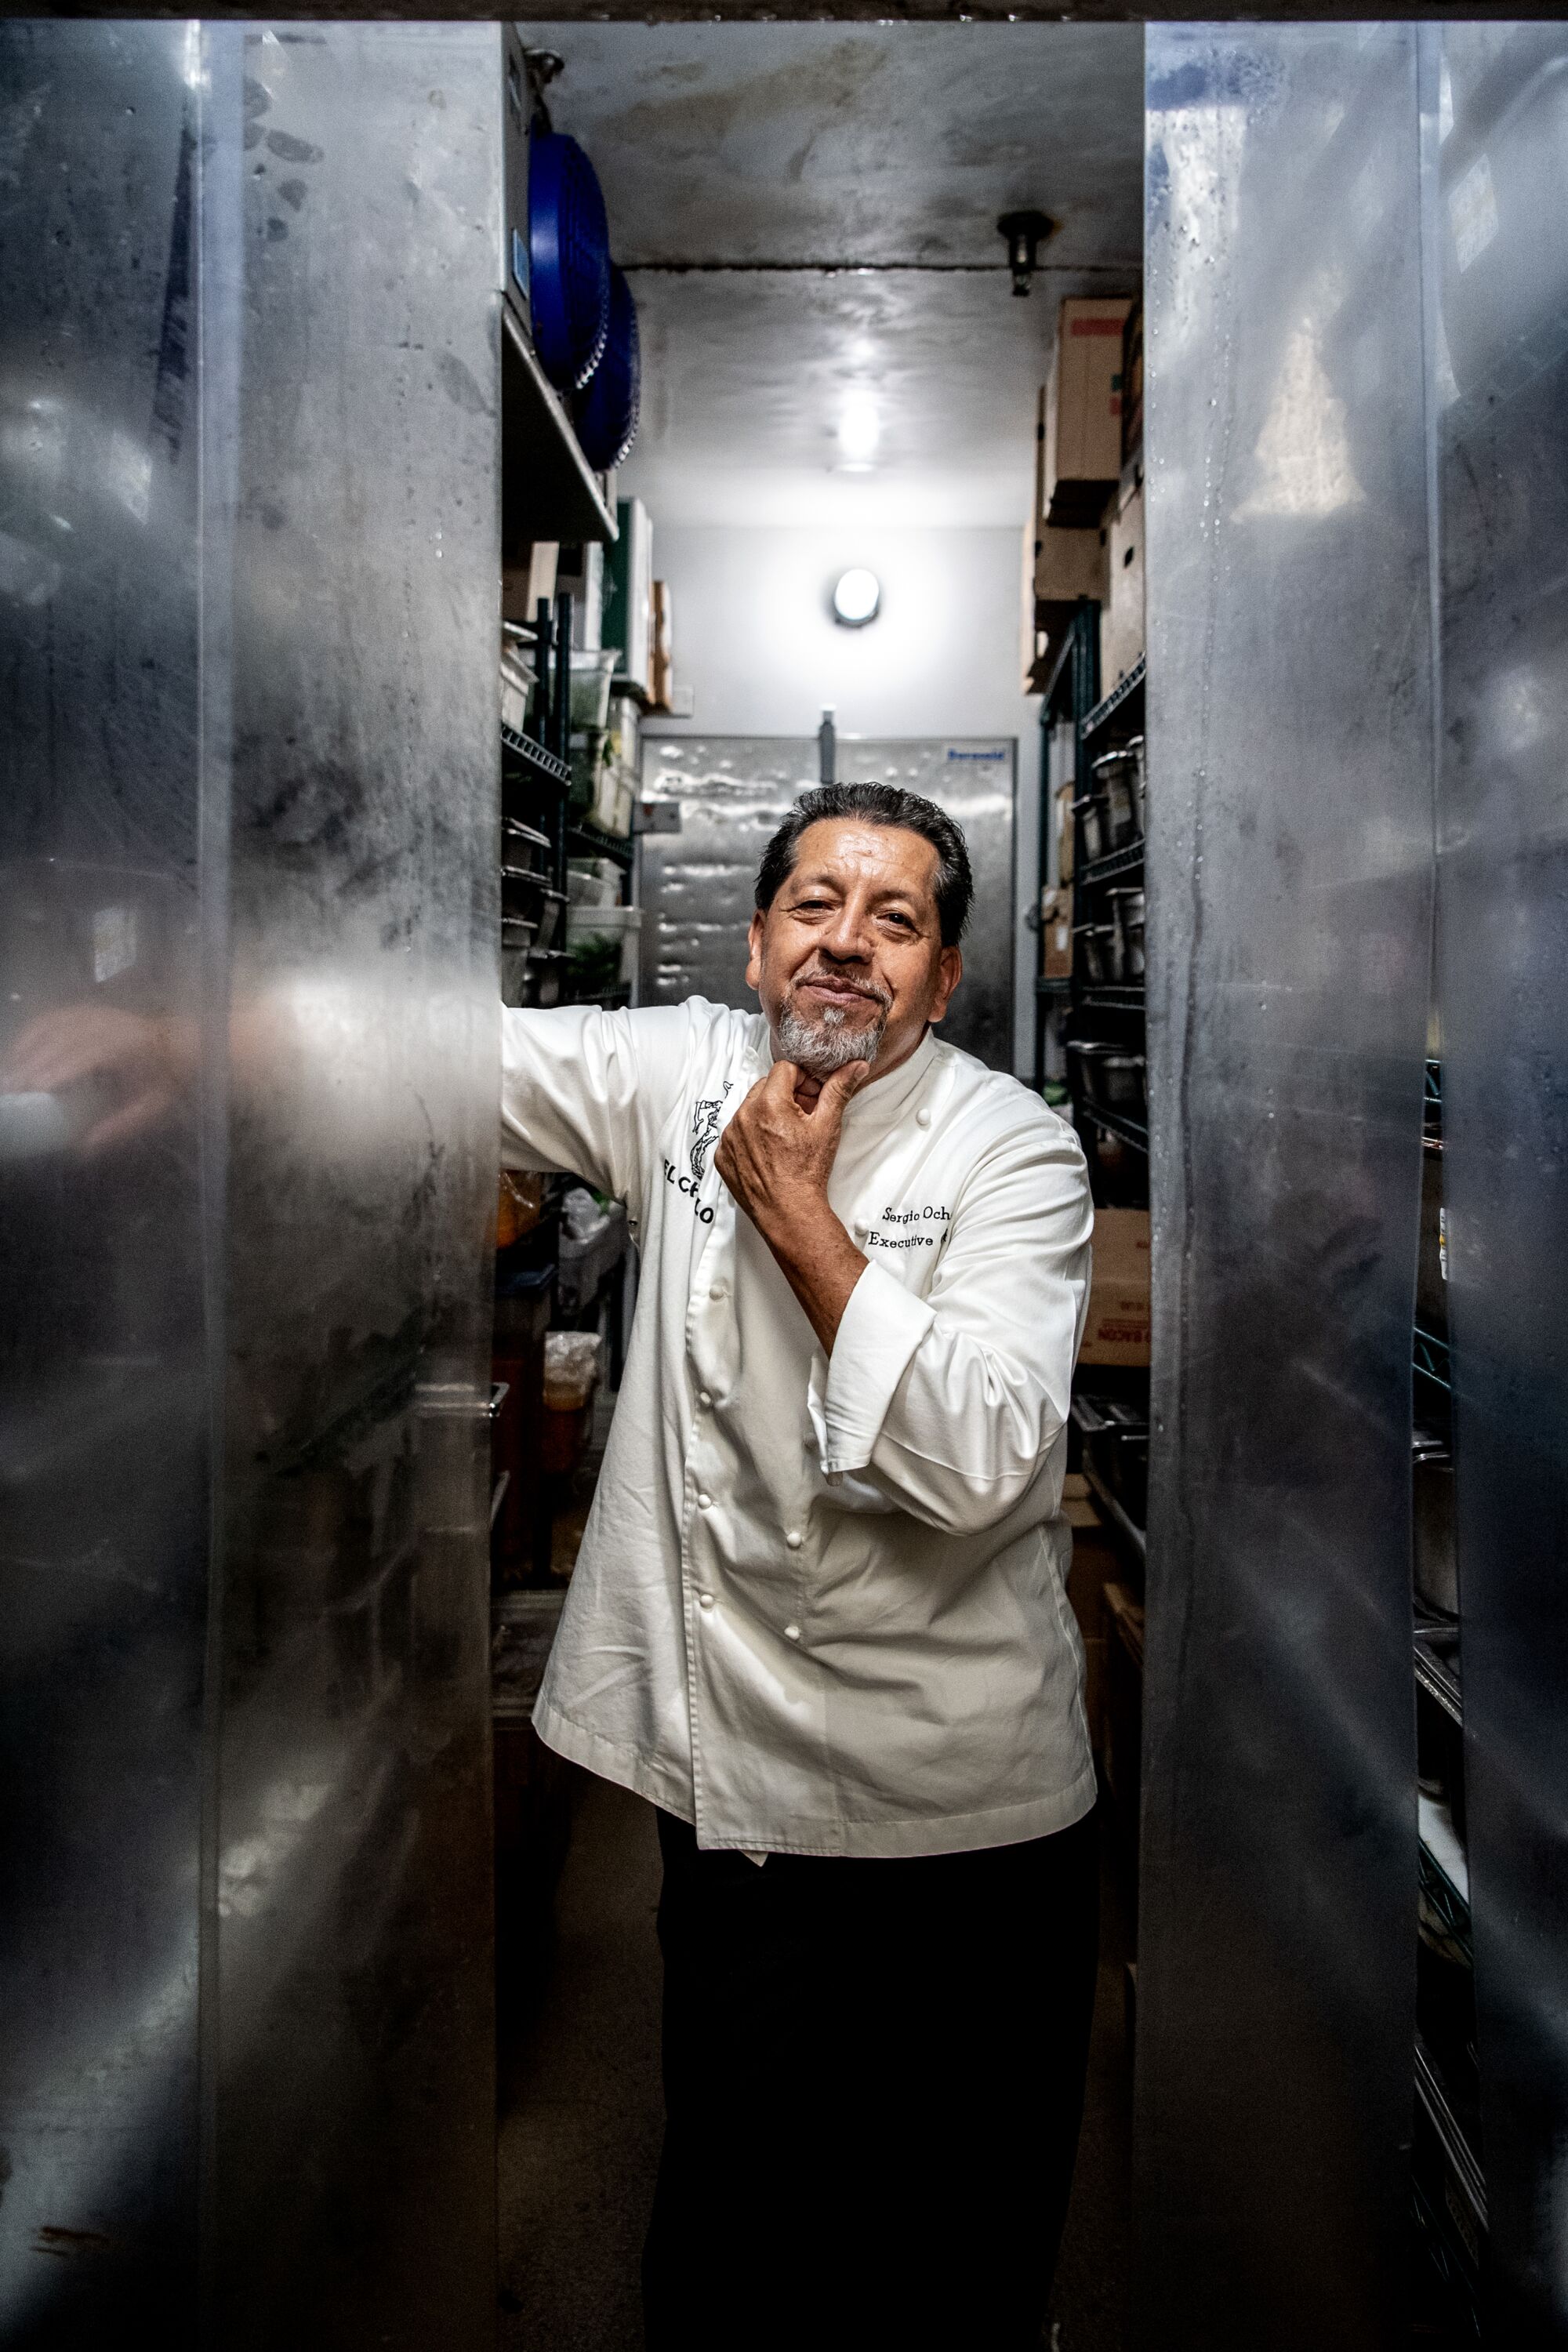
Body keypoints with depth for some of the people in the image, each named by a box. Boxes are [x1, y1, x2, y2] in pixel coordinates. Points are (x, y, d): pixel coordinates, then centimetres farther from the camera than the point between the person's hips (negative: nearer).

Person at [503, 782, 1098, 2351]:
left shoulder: (1014, 1150, -12)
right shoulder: (681, 1075, -1)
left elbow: (978, 1462, -23)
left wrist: (797, 1210, -21)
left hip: (956, 1819, -2)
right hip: (733, 1780, 3)